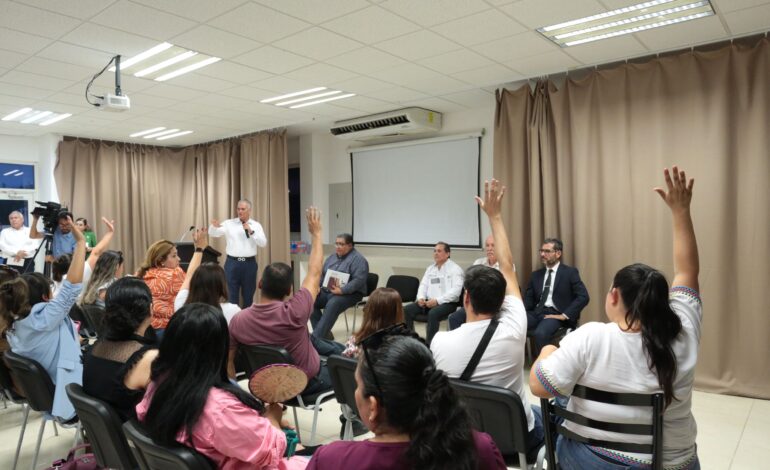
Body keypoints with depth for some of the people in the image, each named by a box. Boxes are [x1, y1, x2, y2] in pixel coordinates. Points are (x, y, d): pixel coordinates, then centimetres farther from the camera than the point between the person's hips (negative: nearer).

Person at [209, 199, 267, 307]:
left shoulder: (256, 225, 4)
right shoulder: (229, 223, 3)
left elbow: (263, 243, -6)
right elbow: (212, 233, -7)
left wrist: (251, 232, -17)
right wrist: (214, 226, -29)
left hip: (249, 263, 1)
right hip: (232, 262, 0)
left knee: (248, 294, 12)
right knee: (231, 294, 3)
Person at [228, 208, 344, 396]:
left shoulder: (238, 320, -24)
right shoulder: (294, 312, -35)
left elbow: (228, 362, -11)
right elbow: (314, 273, -21)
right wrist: (316, 233, -9)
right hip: (307, 382, -4)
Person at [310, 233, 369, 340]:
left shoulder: (358, 259, -7)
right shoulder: (332, 257, 17)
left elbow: (359, 280, -19)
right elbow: (322, 274, 21)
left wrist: (341, 290, -29)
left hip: (349, 294, -7)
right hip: (327, 291, 7)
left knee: (332, 305, -35)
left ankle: (316, 337, -36)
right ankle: (324, 333, -14)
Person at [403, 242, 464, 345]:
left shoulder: (455, 269, -2)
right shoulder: (430, 268, 19)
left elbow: (456, 290, -13)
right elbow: (423, 285, 18)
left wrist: (437, 300, -21)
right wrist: (421, 298, -5)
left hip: (447, 303, -6)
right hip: (428, 301, 6)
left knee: (433, 313, -37)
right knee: (407, 310, -16)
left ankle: (429, 343, -29)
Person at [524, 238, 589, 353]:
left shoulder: (570, 272, 3)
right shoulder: (536, 275, 18)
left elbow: (583, 297, -6)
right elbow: (529, 299, 16)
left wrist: (565, 315, -13)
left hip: (555, 314, -4)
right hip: (536, 313, 4)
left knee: (540, 333, -35)